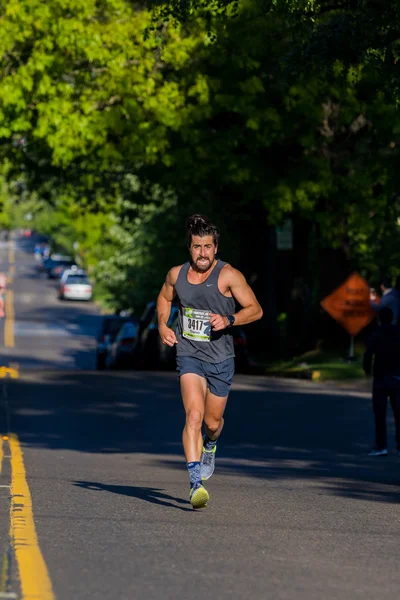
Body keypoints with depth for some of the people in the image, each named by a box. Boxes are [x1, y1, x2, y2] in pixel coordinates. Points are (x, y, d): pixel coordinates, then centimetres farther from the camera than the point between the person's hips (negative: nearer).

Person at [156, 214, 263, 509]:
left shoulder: (228, 275, -11)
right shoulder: (177, 274, 0)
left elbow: (255, 309, -7)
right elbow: (165, 298, 22)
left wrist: (229, 320, -23)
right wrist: (162, 325, 5)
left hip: (220, 359, 0)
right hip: (189, 355, 0)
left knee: (213, 422, 13)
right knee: (194, 414, -20)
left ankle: (210, 446, 52)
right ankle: (195, 483, -27)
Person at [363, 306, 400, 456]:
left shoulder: (376, 335, -7)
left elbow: (368, 355, -18)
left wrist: (367, 368, 1)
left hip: (381, 378, -3)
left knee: (380, 414, 1)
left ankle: (381, 446, -3)